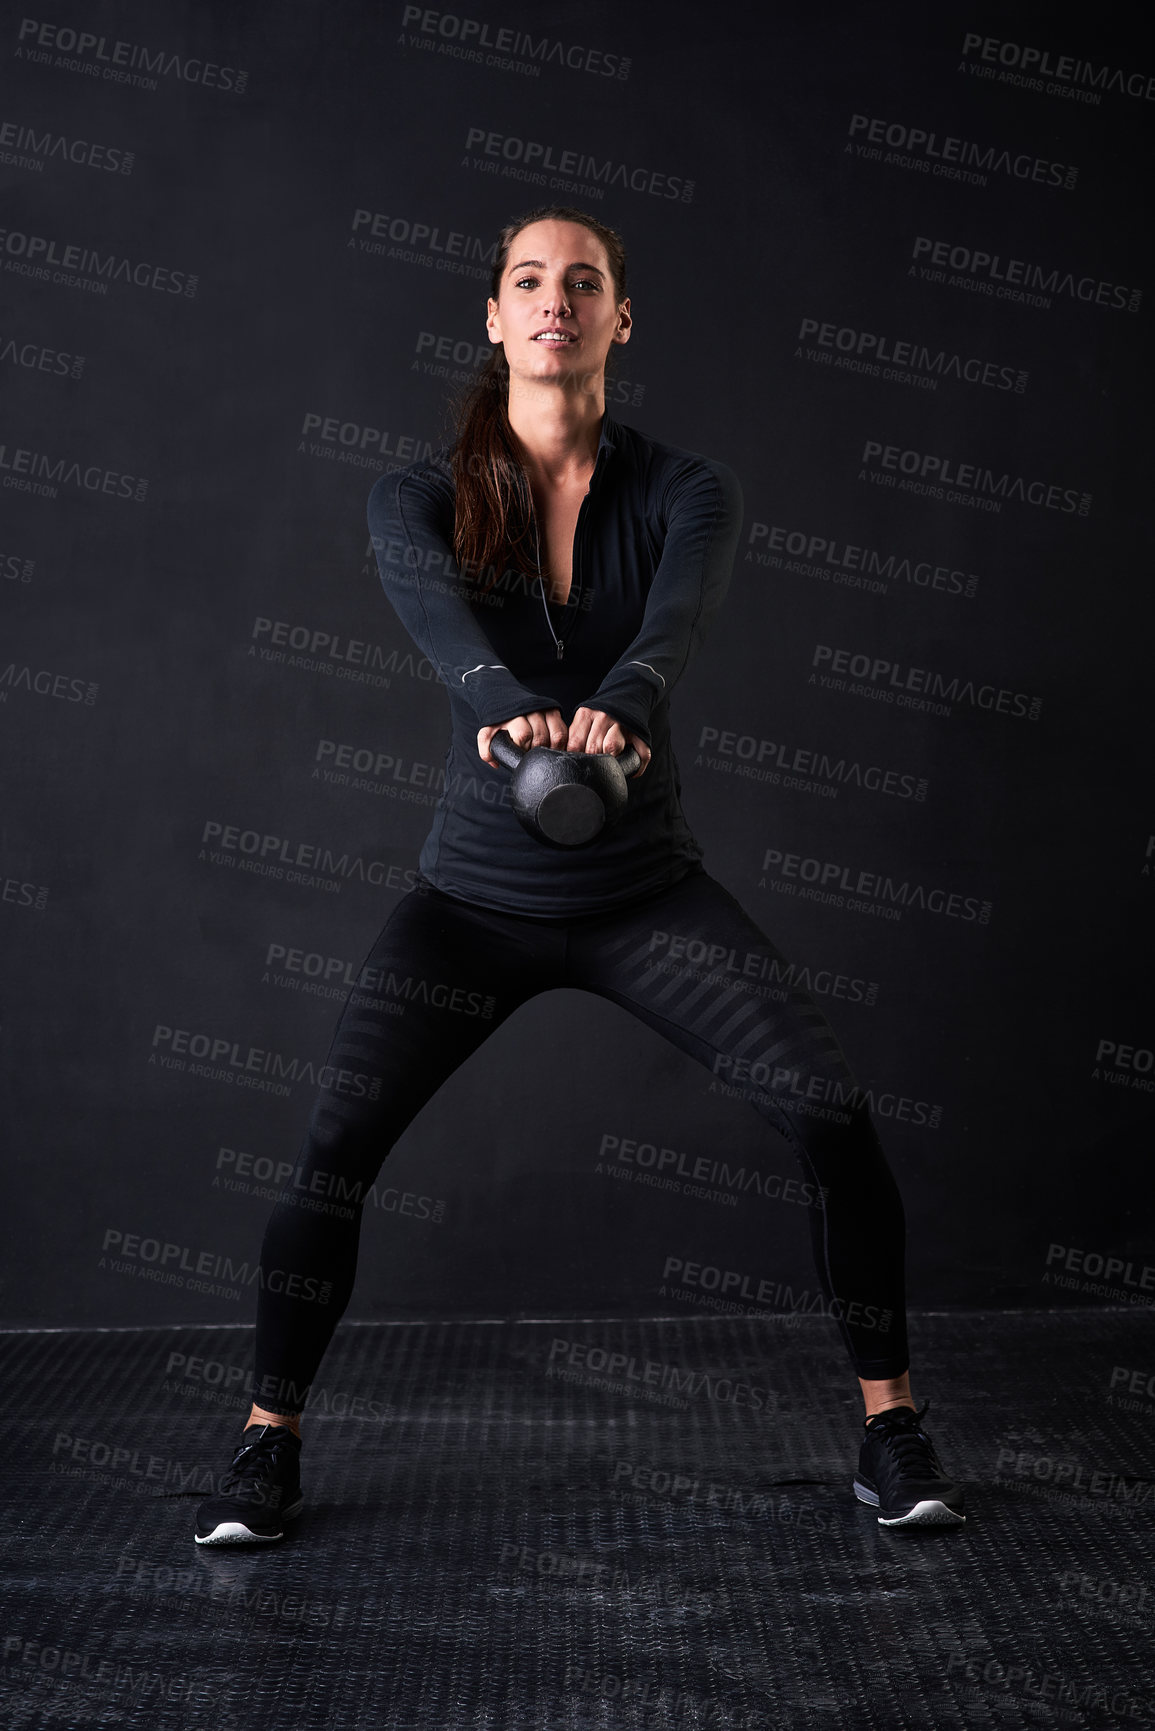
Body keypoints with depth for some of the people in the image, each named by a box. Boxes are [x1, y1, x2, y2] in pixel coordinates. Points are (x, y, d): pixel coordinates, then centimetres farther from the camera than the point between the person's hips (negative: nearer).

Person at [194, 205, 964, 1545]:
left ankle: (891, 1430, 3)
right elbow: (442, 621, -29)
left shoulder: (684, 490, -6)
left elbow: (675, 621, -28)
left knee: (829, 1107, -16)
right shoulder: (419, 499, -6)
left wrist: (614, 709, -51)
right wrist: (512, 710, -52)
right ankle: (268, 1443, 7)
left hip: (644, 890, 0)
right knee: (332, 1144, -15)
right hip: (475, 894, 0)